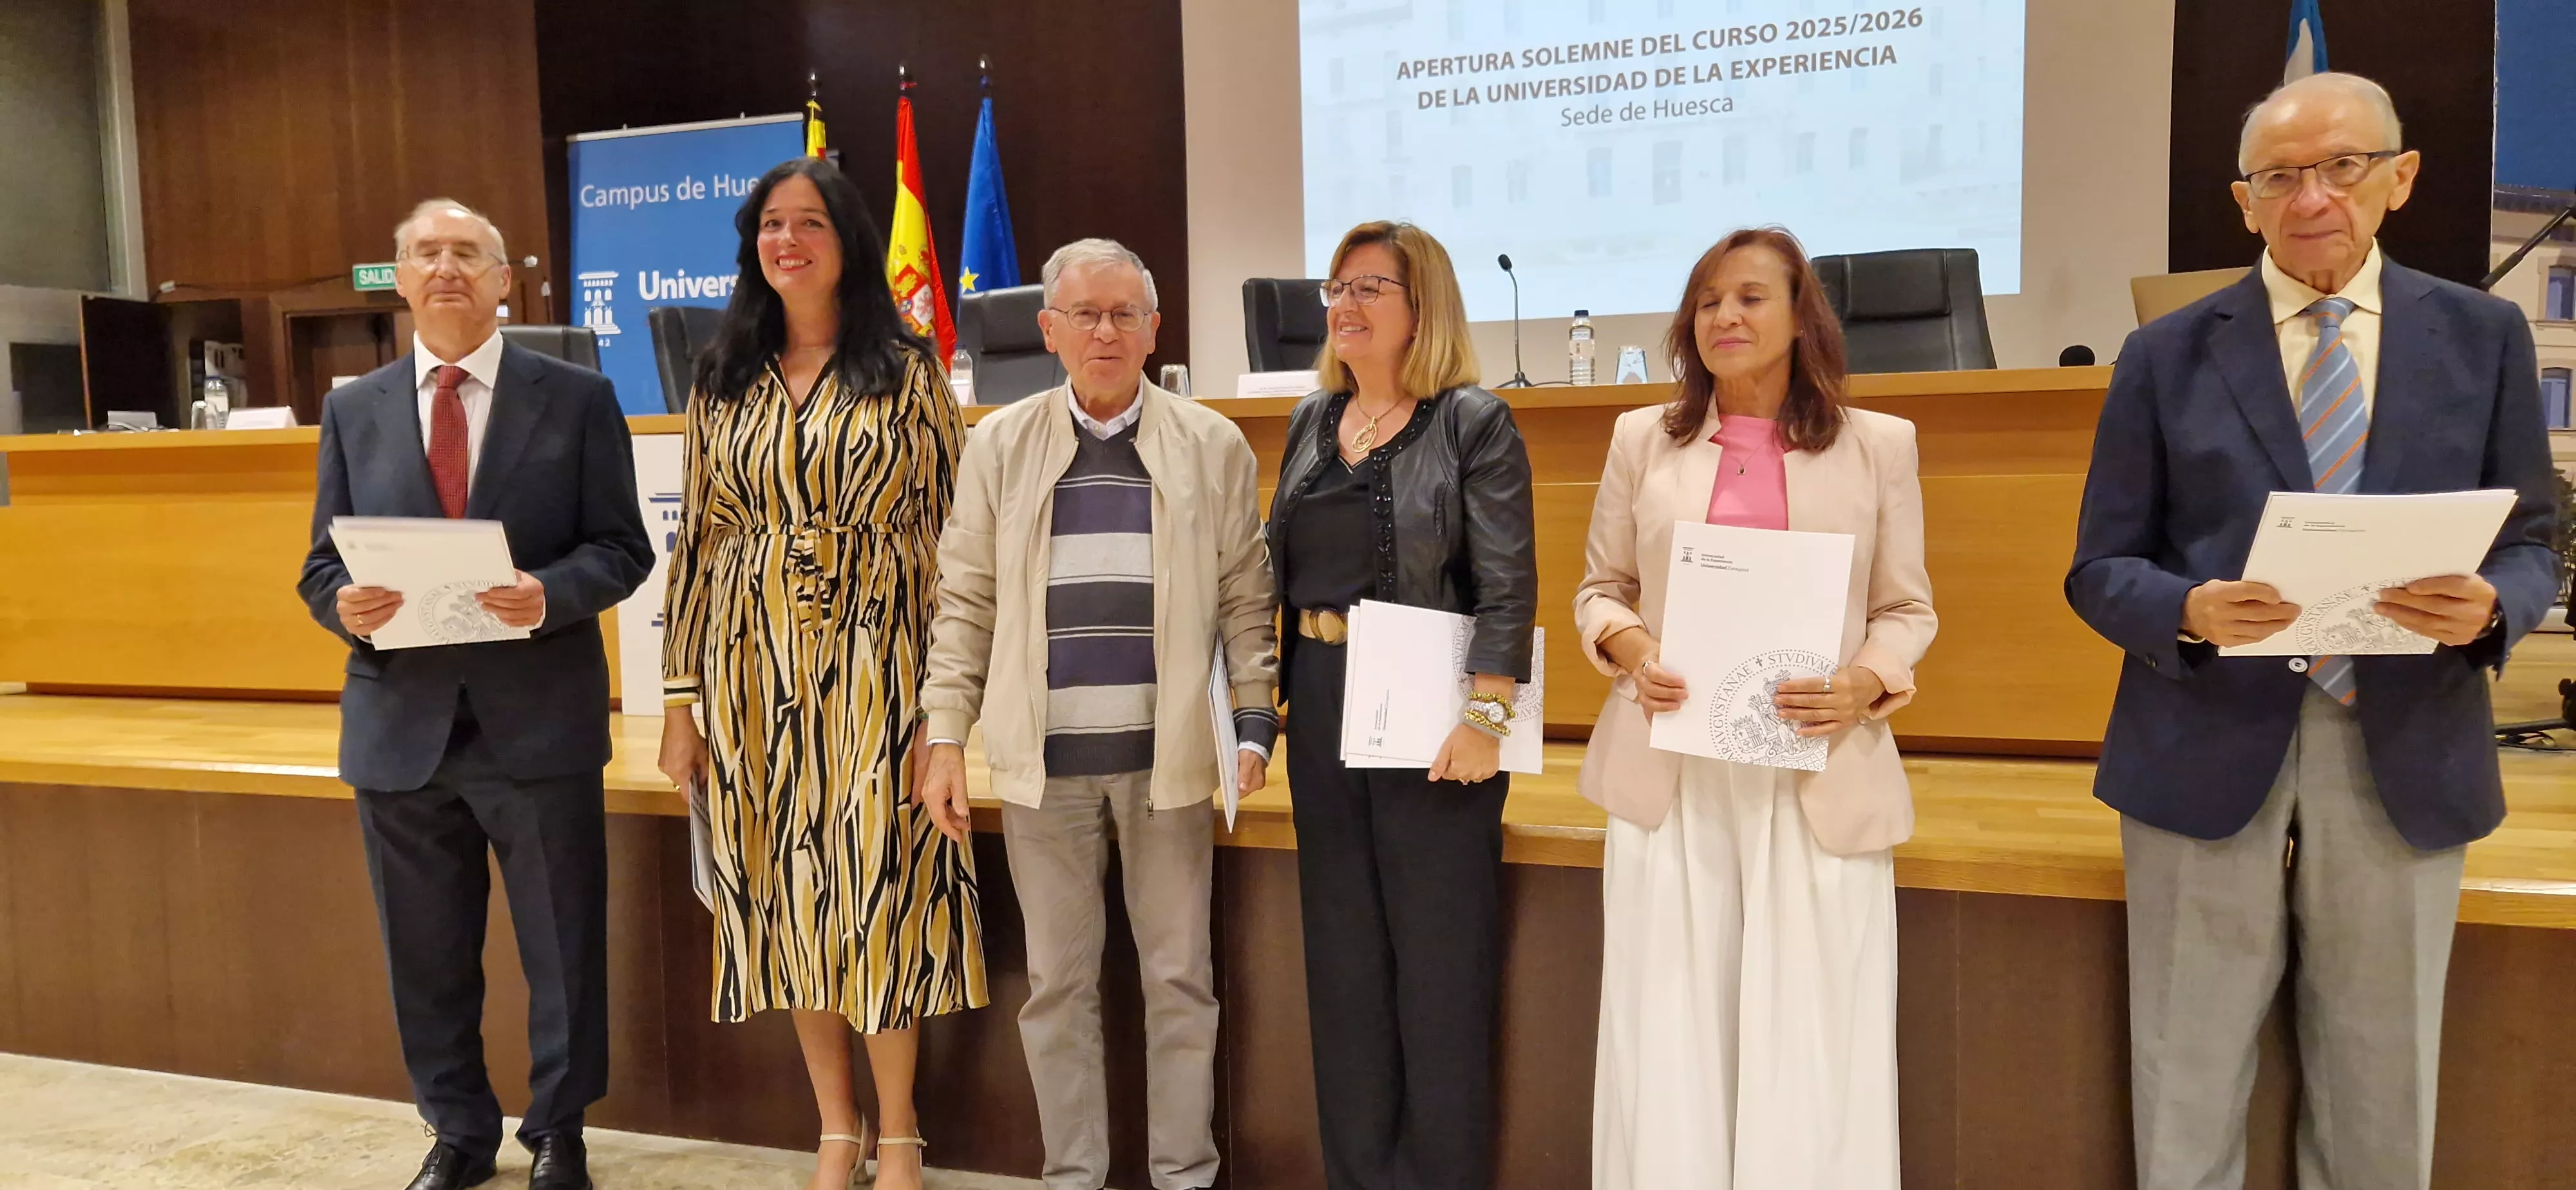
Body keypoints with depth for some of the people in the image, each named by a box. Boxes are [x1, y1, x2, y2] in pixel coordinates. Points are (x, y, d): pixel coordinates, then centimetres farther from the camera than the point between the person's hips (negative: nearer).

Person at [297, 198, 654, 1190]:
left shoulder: (578, 398, 0)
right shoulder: (353, 410, 9)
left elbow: (622, 548, -3)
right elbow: (323, 563, 9)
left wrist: (549, 594, -22)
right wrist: (345, 605, -14)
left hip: (538, 721, -3)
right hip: (400, 724, 3)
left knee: (562, 949, 8)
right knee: (426, 957, 15)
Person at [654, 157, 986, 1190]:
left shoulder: (907, 374, 1)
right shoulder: (722, 384, 9)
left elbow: (954, 526, -1)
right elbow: (698, 541, 9)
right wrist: (680, 701, 6)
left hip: (875, 664, -3)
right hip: (755, 668, 3)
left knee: (880, 885, -1)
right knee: (788, 891, 8)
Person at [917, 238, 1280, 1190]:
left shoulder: (1212, 445, 2)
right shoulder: (1000, 444, 5)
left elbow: (1246, 600, 3)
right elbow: (965, 603, 5)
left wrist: (1254, 722, -4)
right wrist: (946, 737, 1)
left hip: (1167, 754, -1)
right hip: (1043, 755, 1)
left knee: (1179, 977, 8)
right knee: (1057, 980, 10)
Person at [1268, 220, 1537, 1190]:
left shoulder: (1473, 422, -6)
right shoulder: (1312, 421, 12)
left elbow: (1508, 585, -12)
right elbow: (1280, 566, 15)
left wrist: (1484, 717, -19)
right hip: (1321, 703, 6)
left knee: (1439, 951, 3)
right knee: (1343, 947, 12)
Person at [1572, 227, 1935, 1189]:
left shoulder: (1879, 444, 6)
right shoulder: (1642, 438, 9)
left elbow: (1907, 608, 7)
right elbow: (1599, 588, 13)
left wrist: (1865, 688, -13)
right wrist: (1632, 650, -9)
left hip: (1820, 781, -1)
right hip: (1669, 775, 1)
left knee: (1812, 1043, 3)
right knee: (1668, 1034, 5)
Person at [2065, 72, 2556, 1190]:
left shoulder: (2484, 336, 7)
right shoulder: (2166, 354, 2)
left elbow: (2530, 545, 8)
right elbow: (2099, 570, 1)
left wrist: (2488, 606, -15)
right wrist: (2191, 610, -19)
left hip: (2404, 758, 2)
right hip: (2208, 753, -1)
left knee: (2382, 1094, 14)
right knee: (2189, 1089, 9)